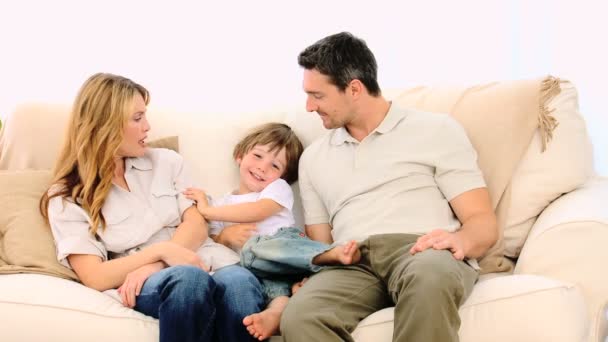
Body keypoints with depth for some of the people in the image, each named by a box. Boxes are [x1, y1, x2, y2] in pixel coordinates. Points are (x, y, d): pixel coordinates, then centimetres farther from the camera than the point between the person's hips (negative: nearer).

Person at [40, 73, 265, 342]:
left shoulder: (166, 161, 19)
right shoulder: (66, 199, 7)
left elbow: (196, 226, 6)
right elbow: (94, 277, -4)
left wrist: (153, 266, -12)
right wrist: (161, 250, -16)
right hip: (142, 288, -3)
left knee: (237, 280, -35)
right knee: (188, 278, -40)